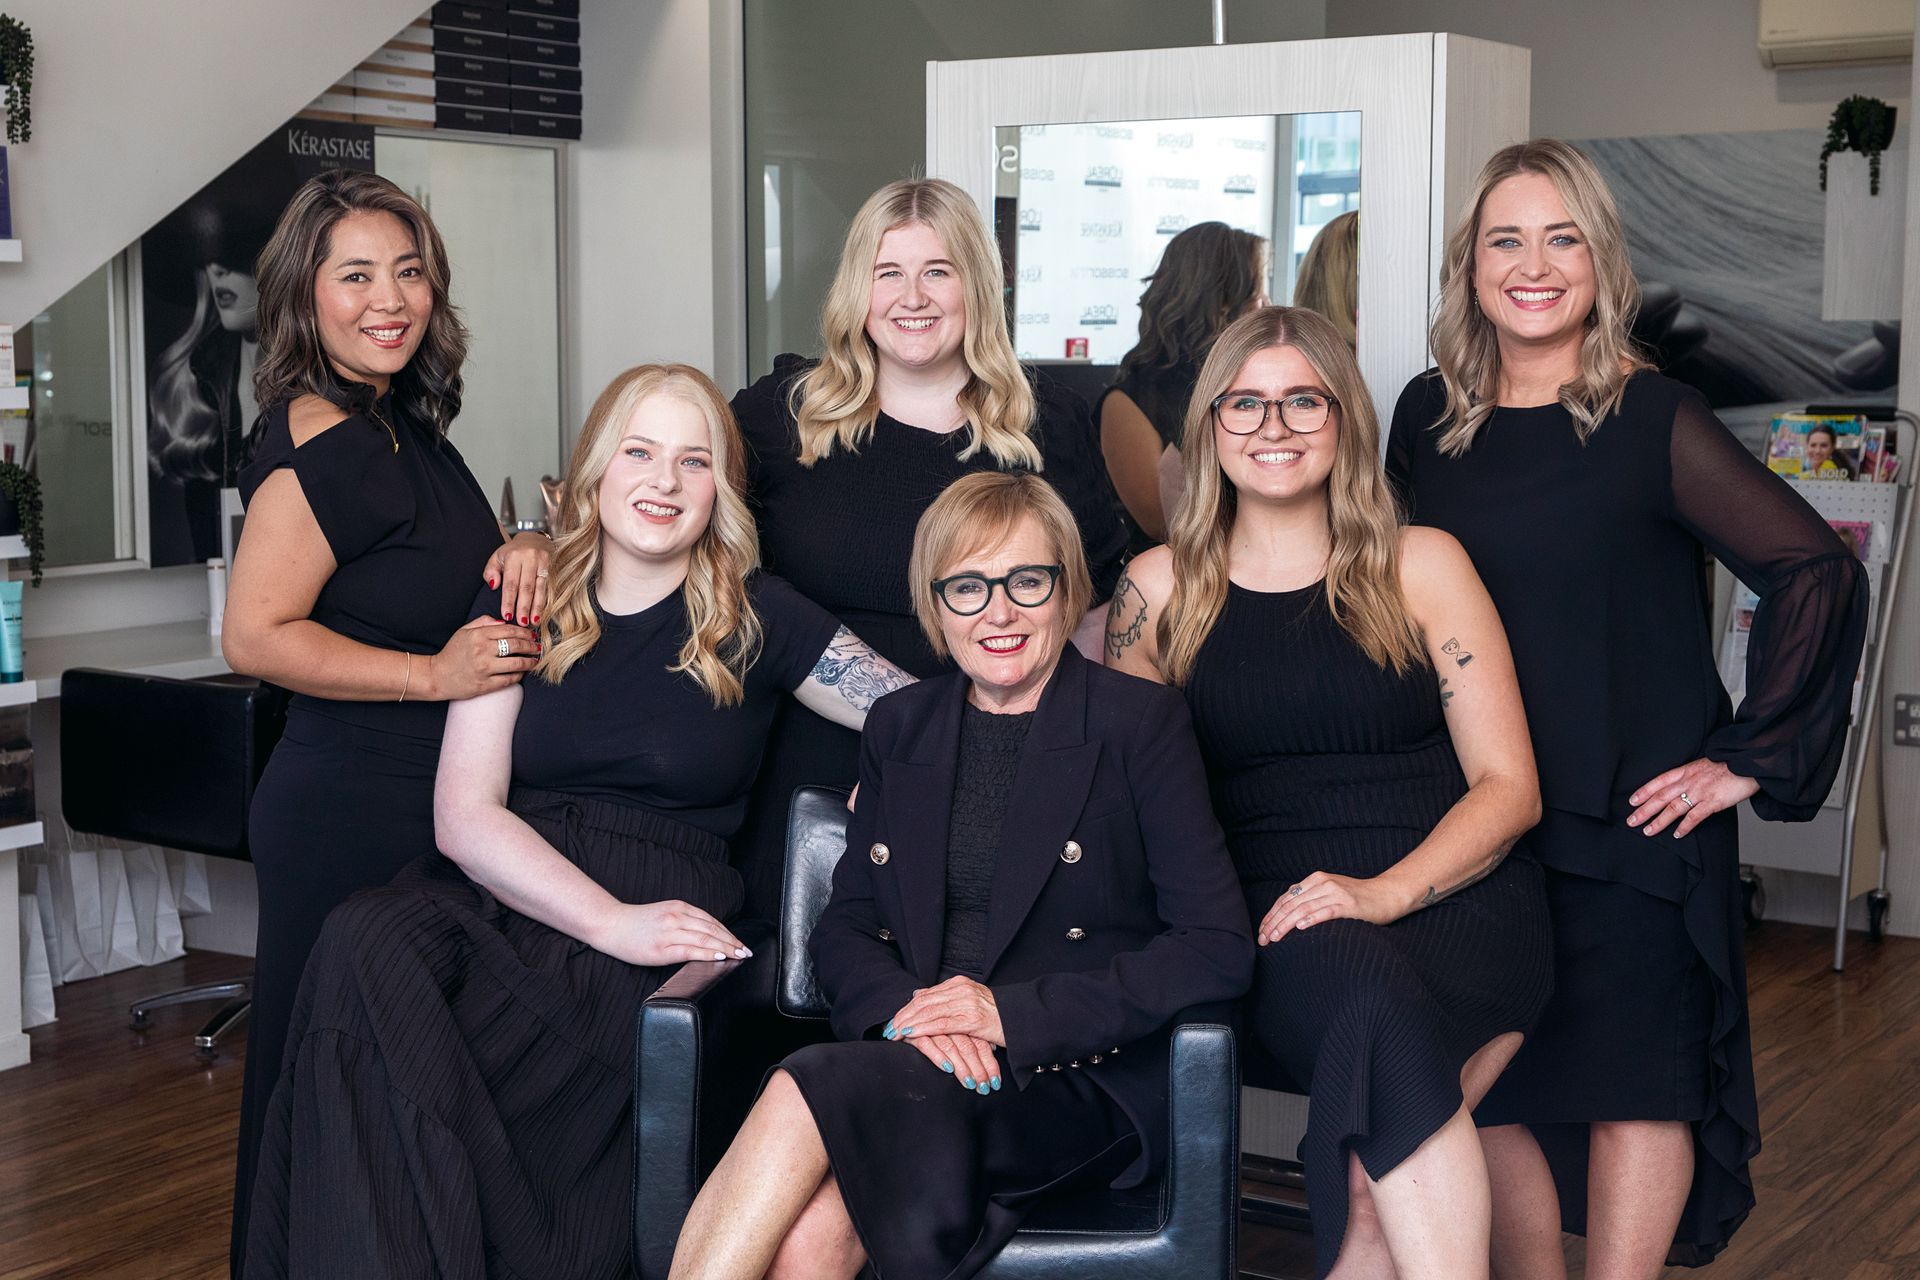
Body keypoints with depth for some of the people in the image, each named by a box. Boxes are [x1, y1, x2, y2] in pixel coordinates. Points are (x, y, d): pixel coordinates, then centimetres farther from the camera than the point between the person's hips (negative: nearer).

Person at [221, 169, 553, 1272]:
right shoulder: (320, 453, -17)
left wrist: (518, 552, 0)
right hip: (350, 815, -9)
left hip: (423, 803, 9)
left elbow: (449, 580, 22)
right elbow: (255, 636, -19)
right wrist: (439, 674, -20)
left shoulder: (408, 421, 11)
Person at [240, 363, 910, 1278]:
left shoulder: (756, 619, 10)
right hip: (492, 890, 3)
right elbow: (463, 815, 2)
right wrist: (612, 920, -12)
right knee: (363, 946, -32)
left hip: (659, 911, -3)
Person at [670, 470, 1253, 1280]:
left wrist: (1014, 1012, -15)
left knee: (801, 1097, -31)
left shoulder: (1141, 724, 1)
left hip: (1080, 1083, -3)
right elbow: (843, 928, 14)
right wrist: (905, 1008, -11)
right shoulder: (898, 728, 15)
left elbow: (1219, 949, -8)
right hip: (913, 1060, 4)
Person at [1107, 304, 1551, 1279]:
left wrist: (1387, 890, -13)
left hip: (1455, 904, 0)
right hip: (1283, 929, 1)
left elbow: (1509, 787, 4)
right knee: (1369, 994, -36)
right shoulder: (1160, 589, 14)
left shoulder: (1421, 566, 9)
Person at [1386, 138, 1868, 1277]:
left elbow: (1819, 573, -12)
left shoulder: (1655, 420, -8)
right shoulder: (1431, 415, 5)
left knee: (1635, 1077, 4)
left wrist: (1755, 758, -12)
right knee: (1491, 1084, 7)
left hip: (1636, 816, -4)